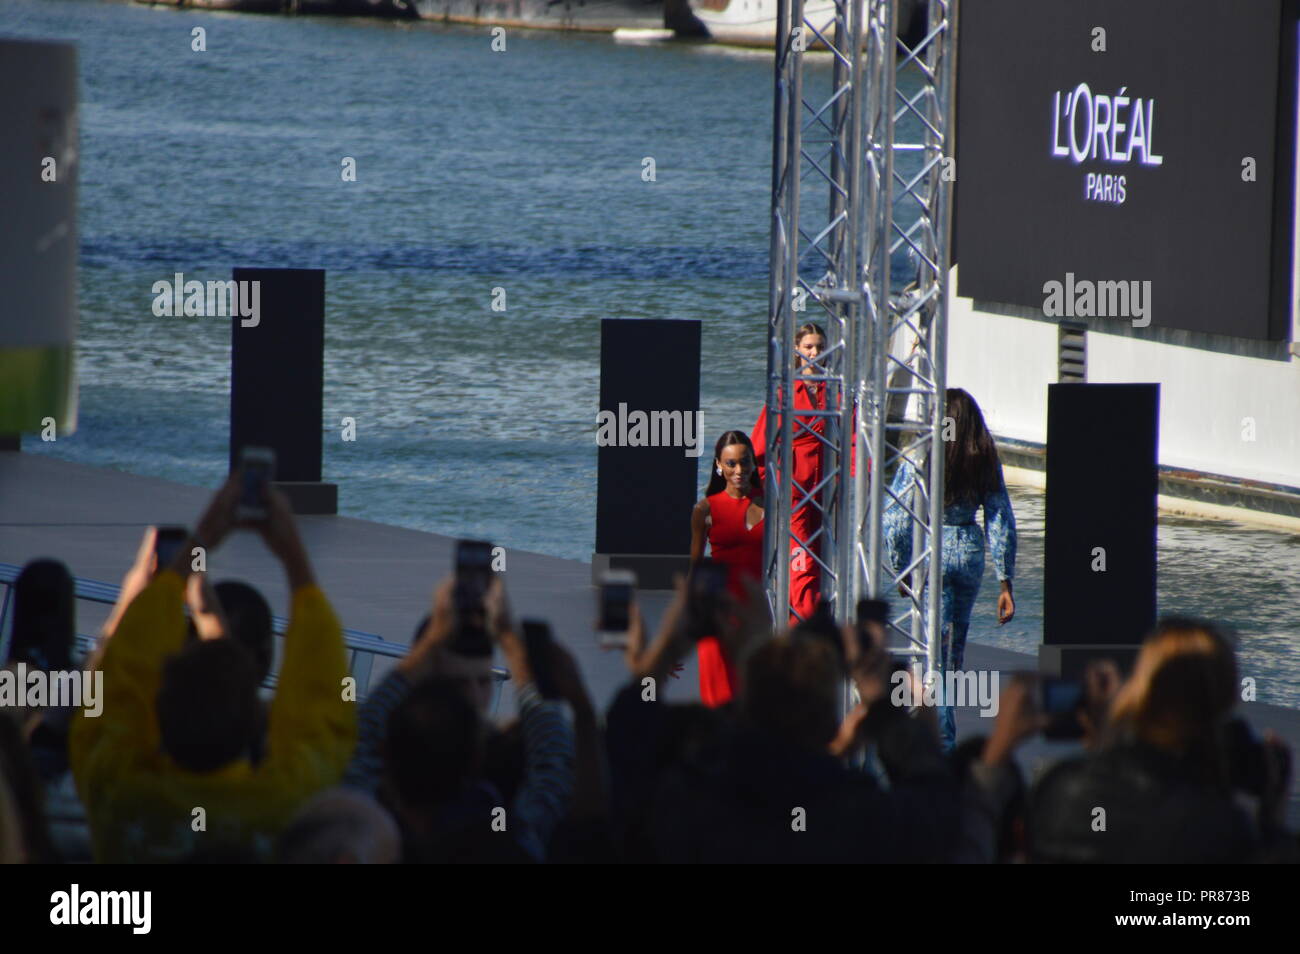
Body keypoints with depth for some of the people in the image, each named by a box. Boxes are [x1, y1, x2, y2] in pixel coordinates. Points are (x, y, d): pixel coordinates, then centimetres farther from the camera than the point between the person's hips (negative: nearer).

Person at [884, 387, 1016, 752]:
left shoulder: (918, 460, -12)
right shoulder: (986, 462, -2)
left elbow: (895, 520, -11)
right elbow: (1002, 525, -1)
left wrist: (901, 570, 3)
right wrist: (1005, 583, 5)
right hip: (970, 554, 4)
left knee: (934, 641, 1)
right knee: (957, 637, 21)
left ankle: (942, 739, -5)